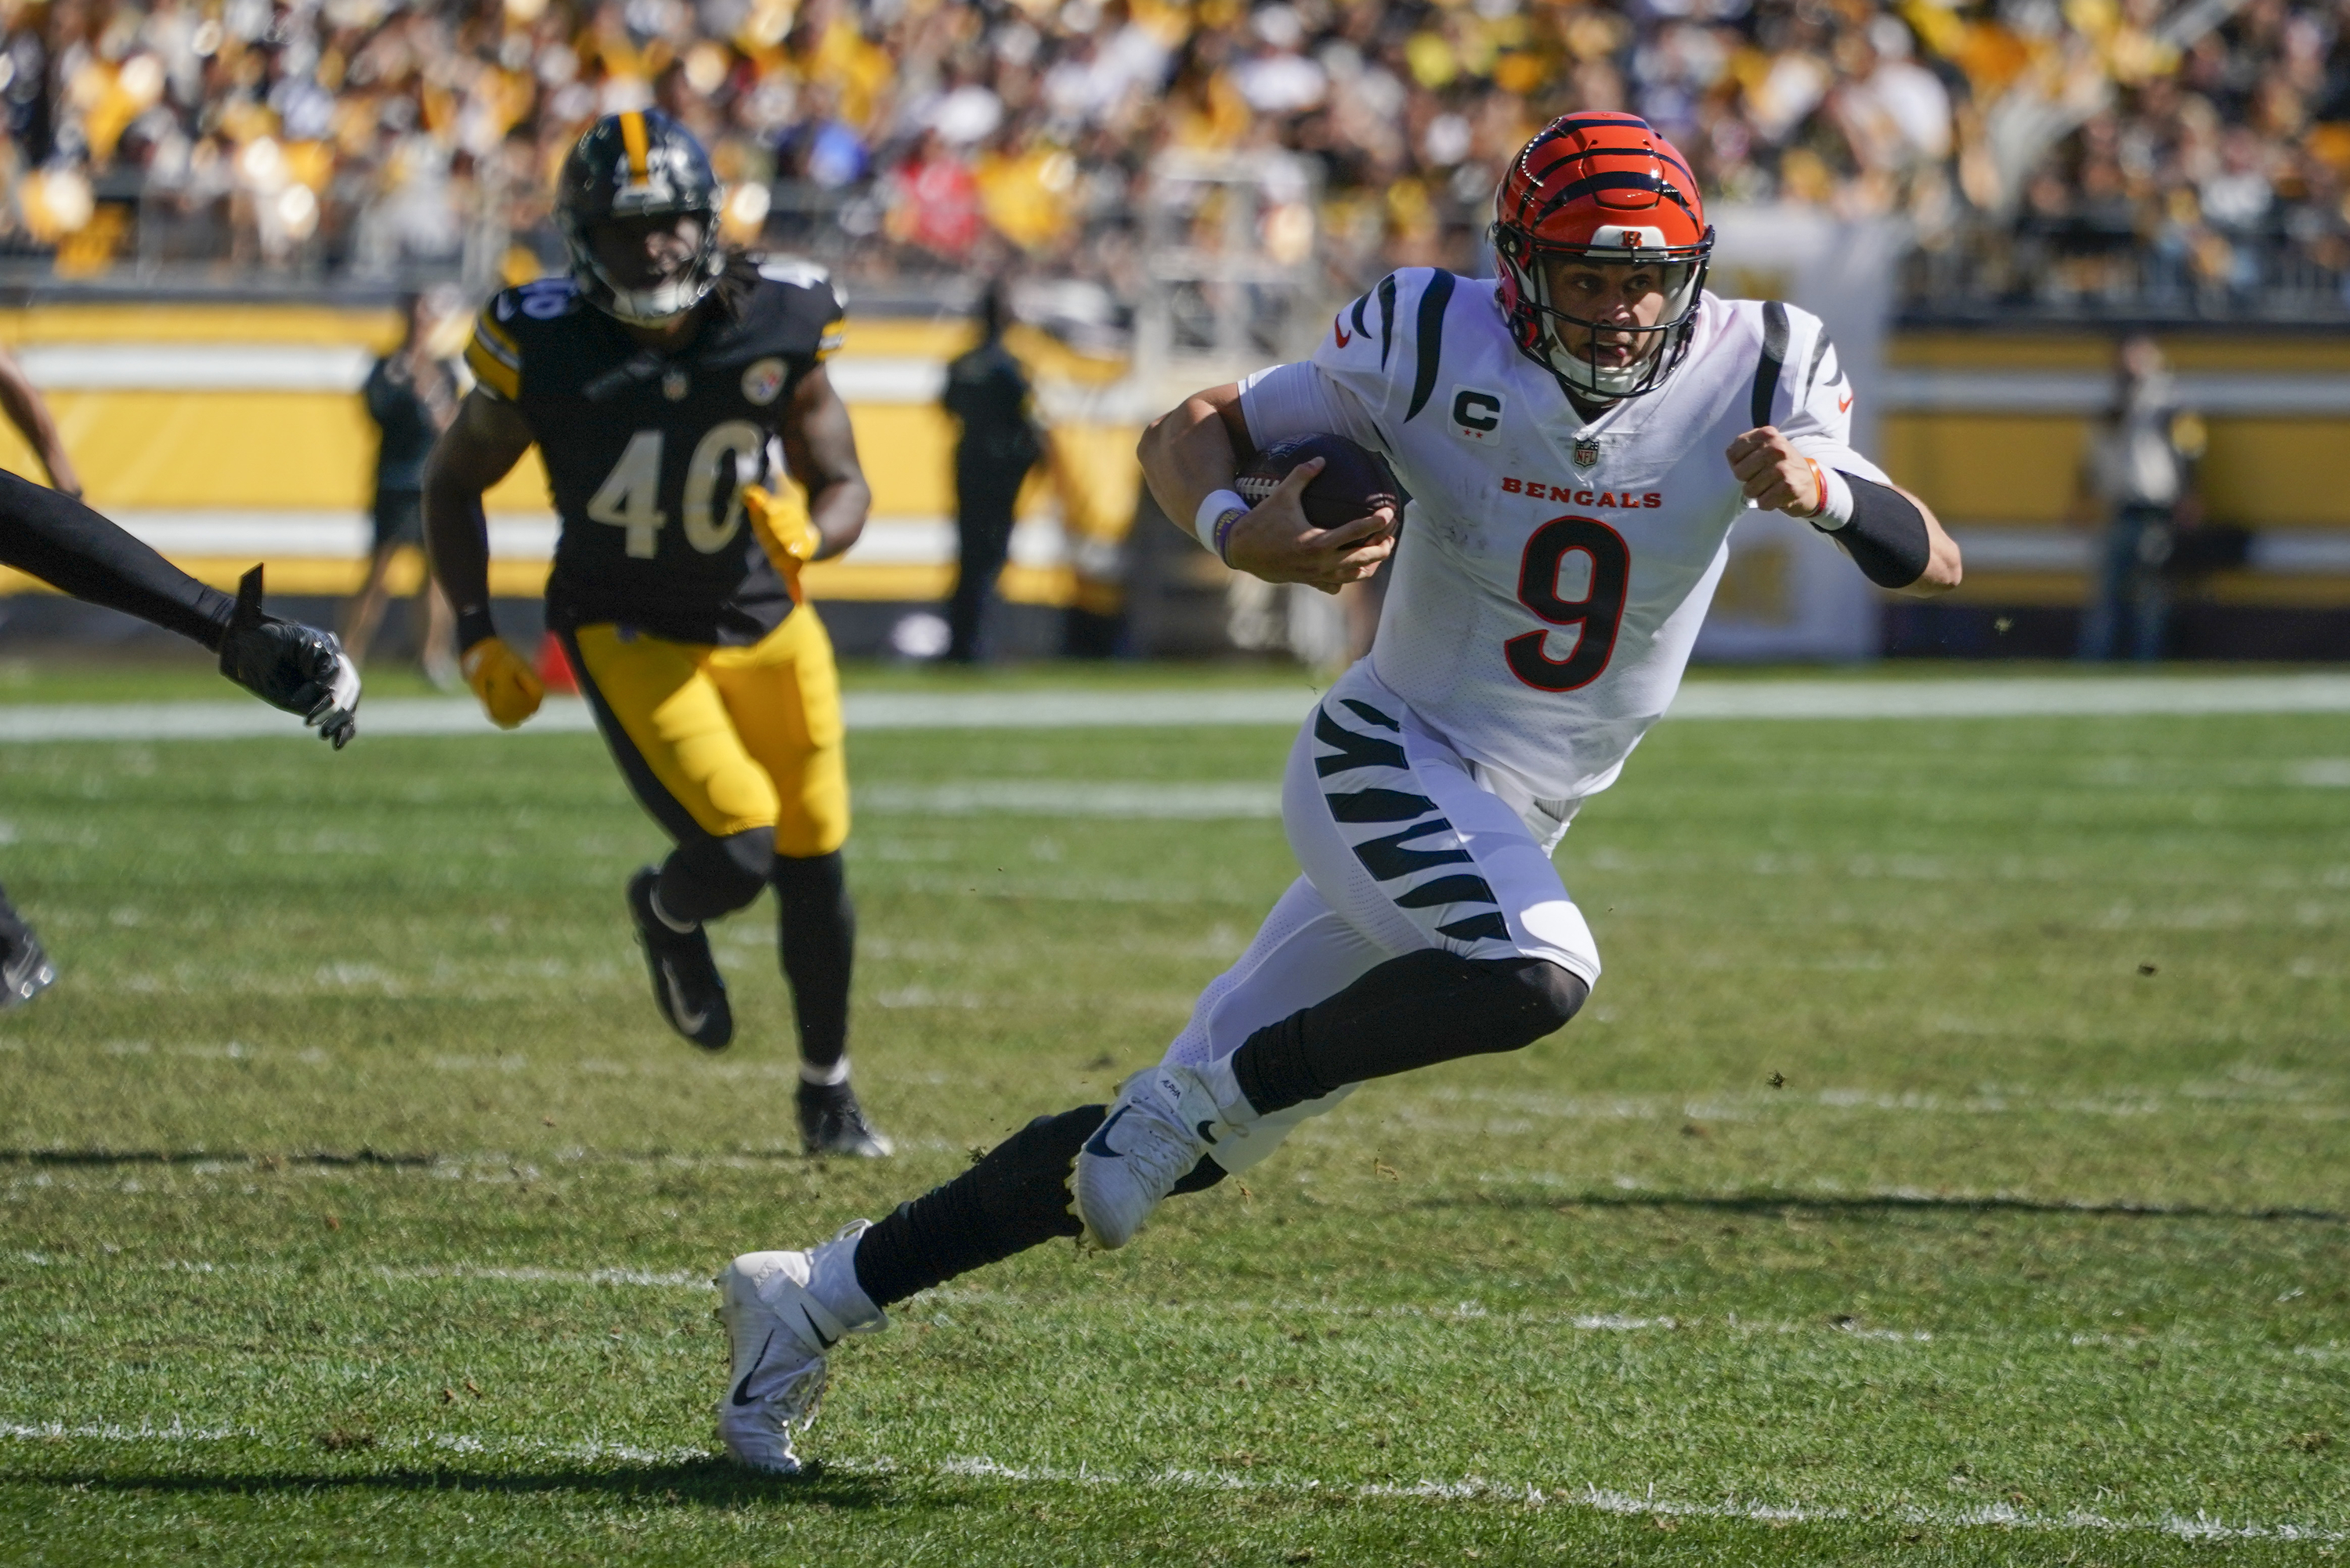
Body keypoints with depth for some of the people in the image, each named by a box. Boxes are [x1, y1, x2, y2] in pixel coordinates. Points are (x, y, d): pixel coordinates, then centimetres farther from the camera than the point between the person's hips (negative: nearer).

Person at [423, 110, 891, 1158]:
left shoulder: (775, 325, -13)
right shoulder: (546, 349, -18)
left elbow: (844, 485, -2)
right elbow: (453, 484, -2)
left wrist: (808, 537, -25)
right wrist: (477, 639, -7)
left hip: (767, 626, 3)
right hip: (630, 637, -3)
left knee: (814, 866, 6)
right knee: (736, 852, -18)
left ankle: (828, 1091, 29)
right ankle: (668, 917, 20)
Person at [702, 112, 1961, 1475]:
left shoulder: (1754, 372, -6)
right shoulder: (1437, 348, -12)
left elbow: (1935, 564, -11)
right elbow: (1196, 431, -2)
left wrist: (1834, 492, -32)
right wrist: (1237, 532, -25)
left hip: (1515, 829, 4)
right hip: (1386, 759, -4)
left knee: (1176, 1140, 3)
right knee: (1534, 976, -35)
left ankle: (816, 1298, 12)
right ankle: (1204, 1094, -14)